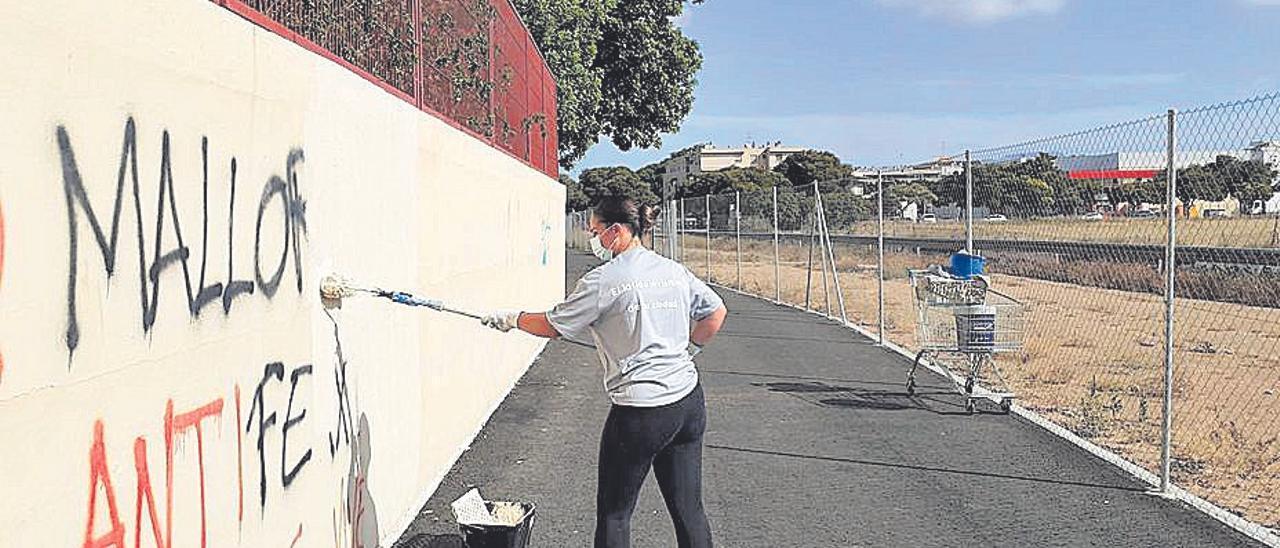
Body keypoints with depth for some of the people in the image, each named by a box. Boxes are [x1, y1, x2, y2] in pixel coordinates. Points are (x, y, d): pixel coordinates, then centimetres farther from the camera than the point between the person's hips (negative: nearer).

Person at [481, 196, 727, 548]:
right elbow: (716, 313, 17)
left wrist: (512, 319, 14)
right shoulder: (675, 271, 8)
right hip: (689, 400, 7)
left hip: (641, 410, -7)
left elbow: (553, 326, -3)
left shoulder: (604, 280, -11)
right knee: (689, 510, 13)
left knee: (613, 513, 8)